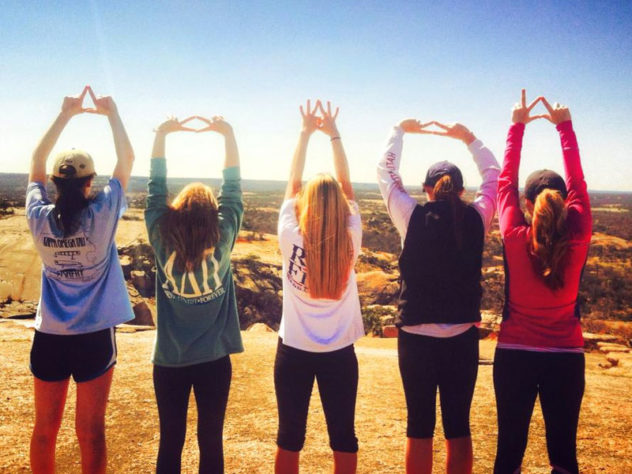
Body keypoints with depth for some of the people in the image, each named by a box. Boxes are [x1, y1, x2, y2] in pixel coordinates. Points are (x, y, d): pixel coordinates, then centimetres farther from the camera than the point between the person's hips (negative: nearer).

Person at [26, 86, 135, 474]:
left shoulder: (40, 218, -6)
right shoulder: (102, 215, -14)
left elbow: (36, 161, 9)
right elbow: (127, 158, -4)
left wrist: (66, 115, 11)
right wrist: (112, 113, 6)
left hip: (49, 336, 3)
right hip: (94, 336, -3)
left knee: (45, 430, 15)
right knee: (91, 432, 7)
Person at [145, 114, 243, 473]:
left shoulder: (163, 240, -11)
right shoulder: (223, 239, -12)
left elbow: (156, 187, -1)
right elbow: (233, 188, -3)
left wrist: (162, 134, 4)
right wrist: (228, 134, 2)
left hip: (169, 361, 1)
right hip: (214, 360, -1)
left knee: (170, 441, 11)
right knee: (211, 439, 10)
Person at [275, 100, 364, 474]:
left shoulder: (291, 238, -12)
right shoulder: (350, 241, -10)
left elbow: (293, 183, -1)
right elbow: (347, 185, 0)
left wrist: (306, 133, 4)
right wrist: (334, 134, 3)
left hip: (294, 352, 0)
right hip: (339, 353, 0)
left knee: (290, 437, 11)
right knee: (344, 437, 12)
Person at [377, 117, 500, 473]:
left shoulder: (412, 218, -9)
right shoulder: (476, 219, -5)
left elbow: (386, 172, 6)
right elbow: (494, 175, 14)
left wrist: (400, 131, 19)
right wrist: (469, 138, 22)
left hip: (416, 337, -1)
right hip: (463, 337, 2)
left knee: (420, 428, 8)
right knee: (459, 426, 11)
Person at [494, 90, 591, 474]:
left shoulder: (515, 238, -12)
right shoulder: (578, 238, -10)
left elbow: (505, 182, -1)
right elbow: (577, 182, 2)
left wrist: (518, 126, 7)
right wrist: (565, 126, 11)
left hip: (515, 355, -1)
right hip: (567, 357, 1)